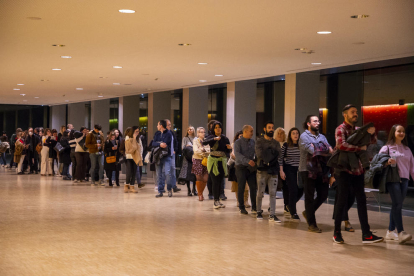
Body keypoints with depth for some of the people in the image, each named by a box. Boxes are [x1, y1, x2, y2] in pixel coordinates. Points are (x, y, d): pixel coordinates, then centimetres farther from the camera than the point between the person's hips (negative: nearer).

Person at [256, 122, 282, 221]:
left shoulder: (276, 143, 15)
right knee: (260, 193, 2)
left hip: (273, 170, 3)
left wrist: (267, 152, -12)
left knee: (273, 193, -2)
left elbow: (278, 154, -2)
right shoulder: (260, 141, 4)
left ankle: (272, 215, -2)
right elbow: (259, 153, -12)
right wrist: (272, 152, -7)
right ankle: (259, 211, 19)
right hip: (262, 170, -3)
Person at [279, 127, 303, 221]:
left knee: (301, 190, 0)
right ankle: (293, 213, 1)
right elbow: (280, 159, -1)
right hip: (289, 170, -4)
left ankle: (291, 206, 28)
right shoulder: (286, 146, -2)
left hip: (299, 170, 4)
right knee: (293, 190, -9)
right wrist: (281, 171, -7)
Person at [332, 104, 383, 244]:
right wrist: (360, 148, -19)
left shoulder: (358, 129, 14)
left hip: (357, 170, 6)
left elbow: (373, 141, 19)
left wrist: (371, 133, -3)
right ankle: (337, 232, 11)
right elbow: (342, 145, -26)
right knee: (342, 201, -2)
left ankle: (366, 234, 5)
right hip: (344, 170, -6)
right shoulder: (340, 129, -7)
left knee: (361, 200, 4)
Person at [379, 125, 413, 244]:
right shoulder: (387, 148, 4)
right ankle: (400, 232, -18)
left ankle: (391, 231, 14)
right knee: (397, 204, -15)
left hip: (404, 179, 5)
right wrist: (387, 162, -23)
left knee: (397, 205, 6)